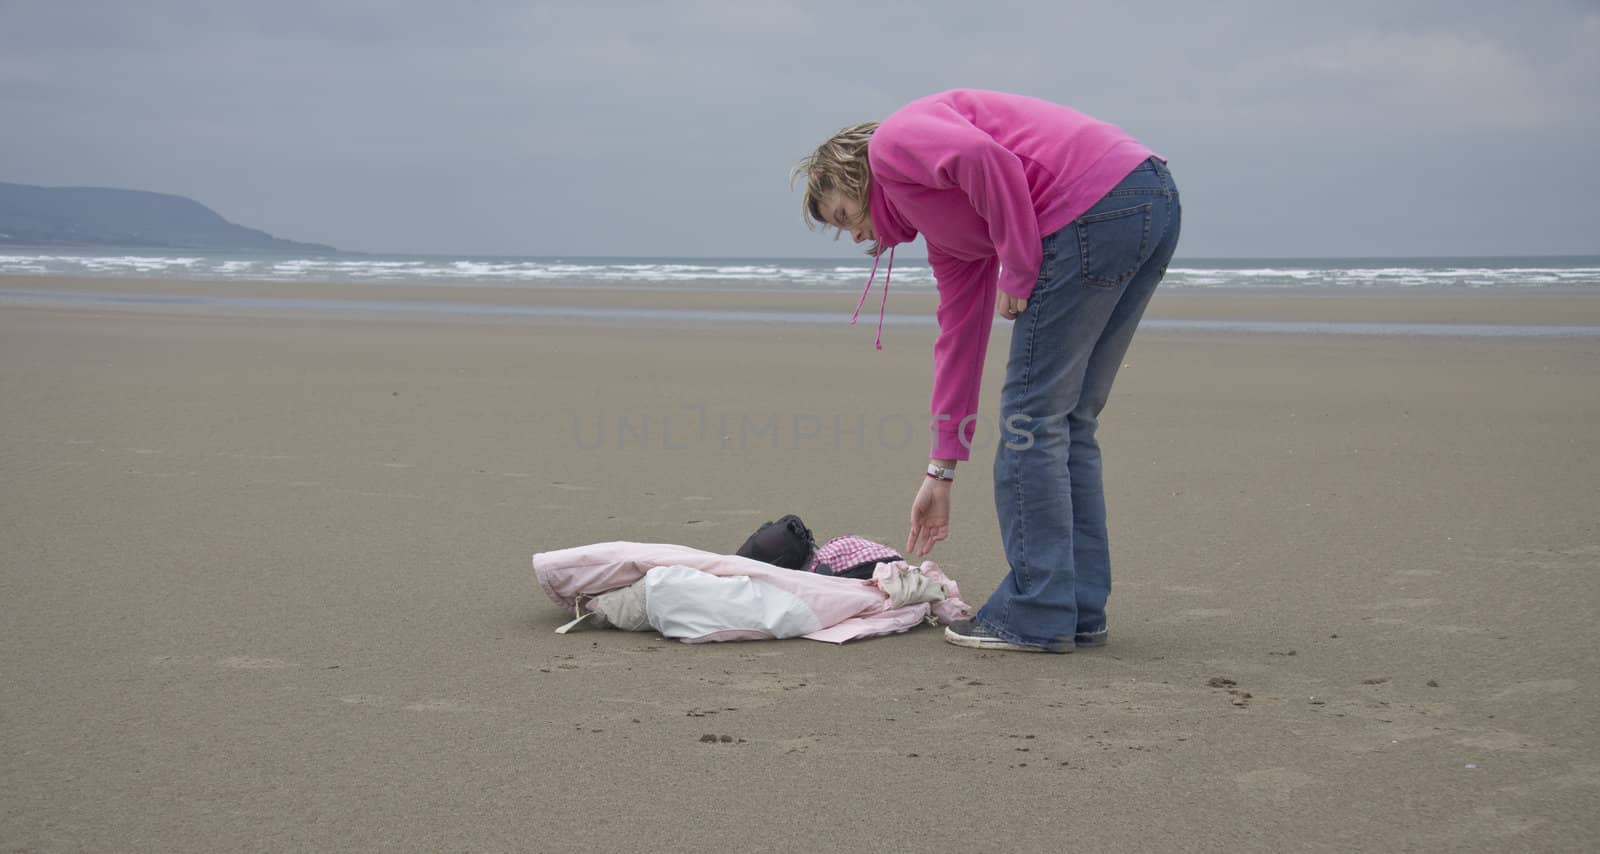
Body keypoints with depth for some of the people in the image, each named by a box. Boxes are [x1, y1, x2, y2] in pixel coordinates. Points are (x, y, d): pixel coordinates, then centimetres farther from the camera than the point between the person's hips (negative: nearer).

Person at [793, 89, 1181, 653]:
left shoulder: (892, 142, 6)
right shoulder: (942, 234, 29)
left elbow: (987, 160, -16)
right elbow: (959, 339, 29)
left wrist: (1019, 271, -7)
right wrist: (941, 472, 31)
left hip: (1094, 209, -10)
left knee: (1031, 415, -2)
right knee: (1069, 421, 16)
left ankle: (1037, 616, 3)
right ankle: (1080, 608, 18)